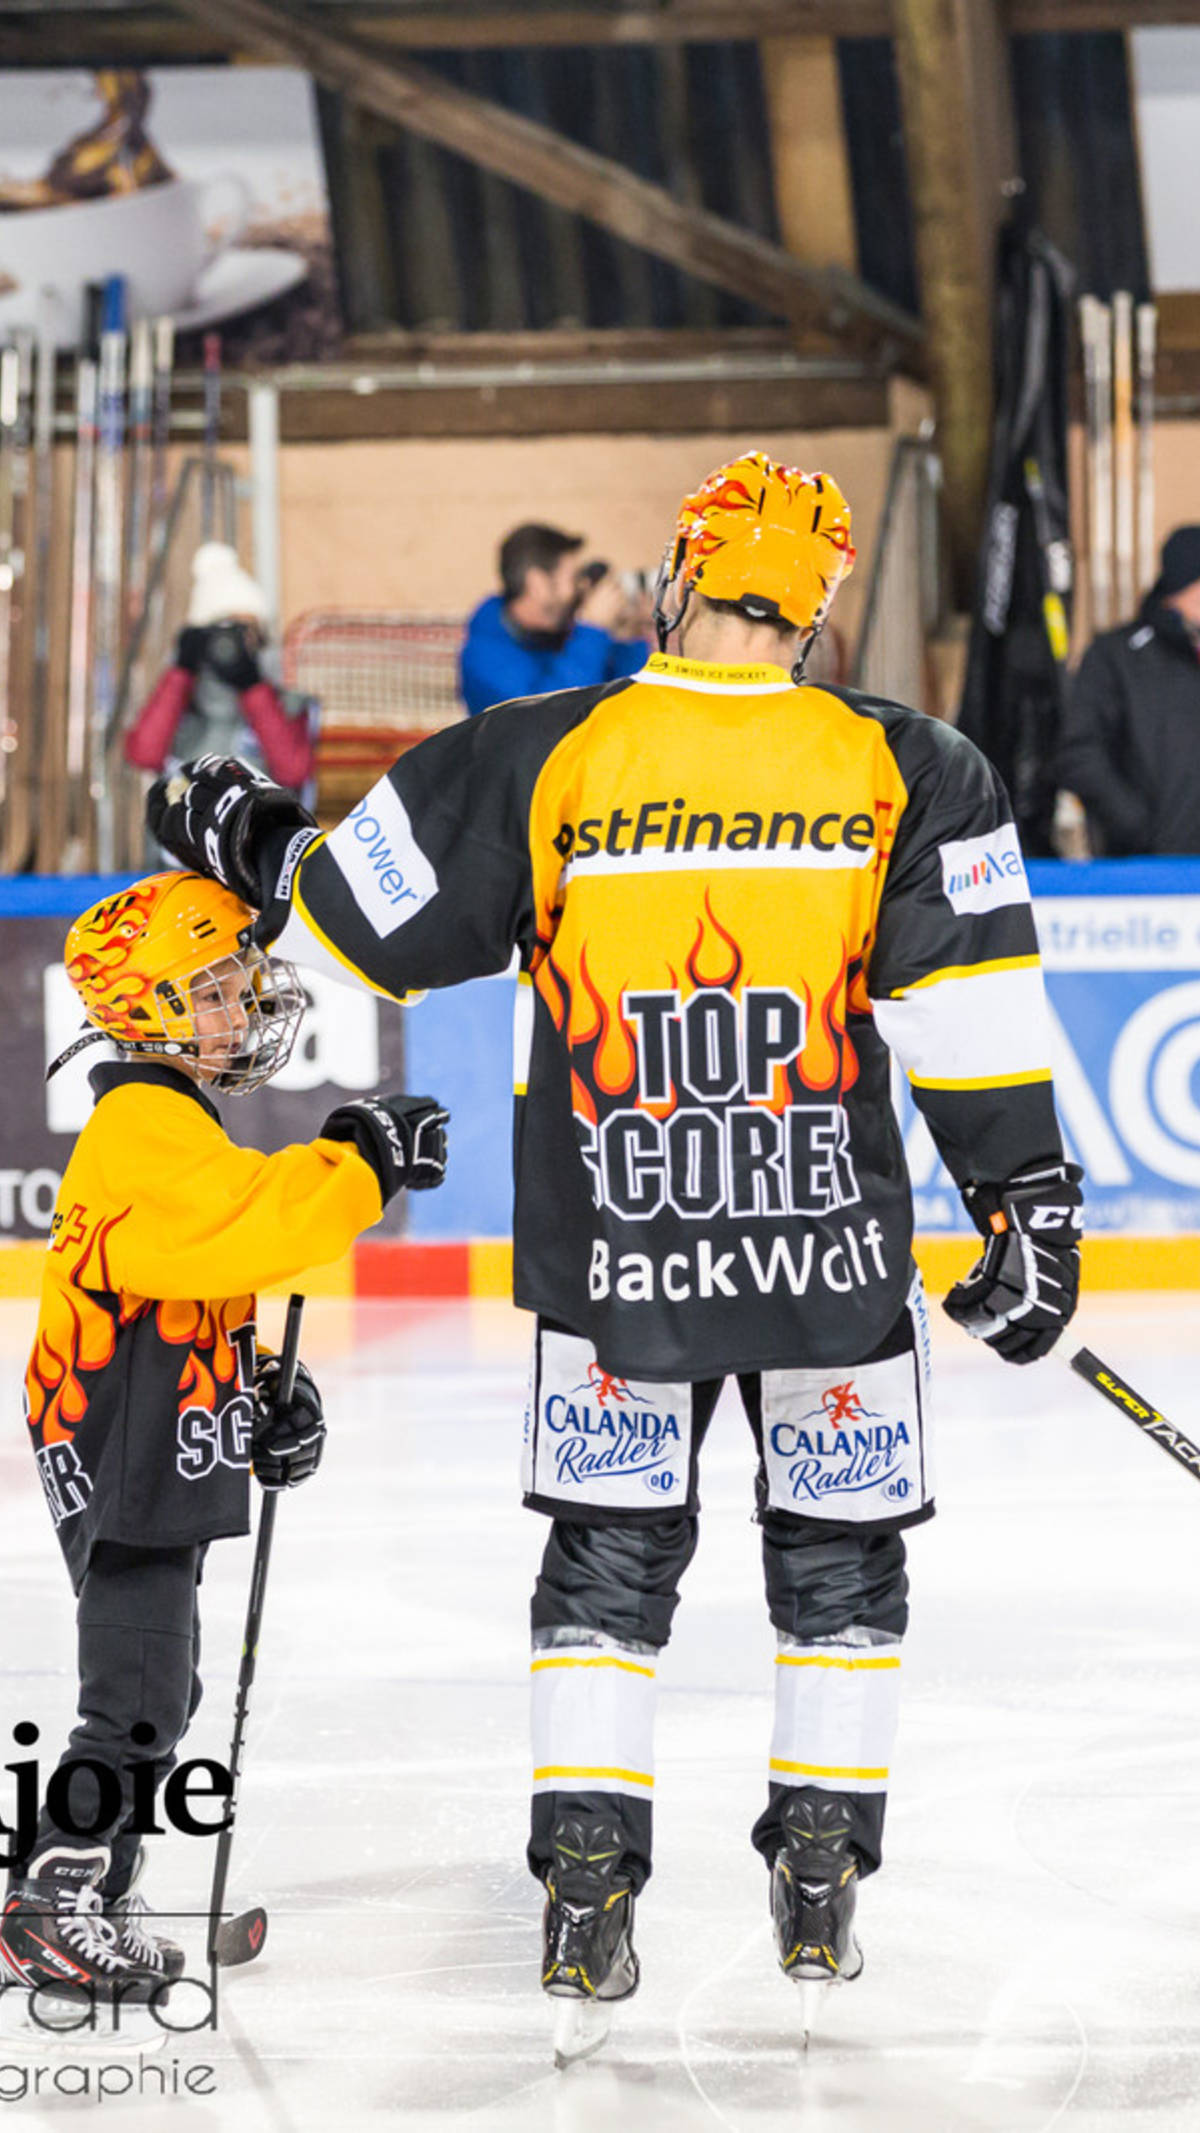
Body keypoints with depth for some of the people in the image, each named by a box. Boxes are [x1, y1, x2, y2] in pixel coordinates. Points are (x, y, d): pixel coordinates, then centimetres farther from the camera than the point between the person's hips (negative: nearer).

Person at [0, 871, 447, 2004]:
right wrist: (358, 1161, -28)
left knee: (155, 1684, 16)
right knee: (138, 1693, -10)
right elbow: (244, 1220, -33)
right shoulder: (143, 1127, -16)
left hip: (160, 1459, 11)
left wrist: (261, 1396, 14)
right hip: (124, 1462, -11)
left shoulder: (174, 1122, 19)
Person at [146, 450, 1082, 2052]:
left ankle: (587, 1885, 7)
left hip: (612, 1247, 0)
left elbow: (361, 920, 3)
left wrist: (252, 850, 23)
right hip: (834, 1247, 0)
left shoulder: (543, 764, -5)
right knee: (840, 1548, 15)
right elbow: (974, 1007, -6)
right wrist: (1027, 1200, 1)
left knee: (609, 1552, 13)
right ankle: (821, 1888, 15)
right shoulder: (903, 773, -5)